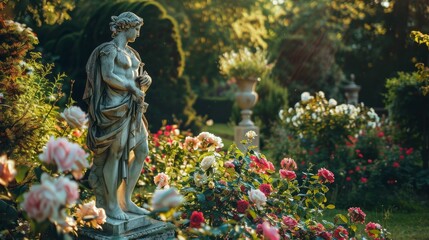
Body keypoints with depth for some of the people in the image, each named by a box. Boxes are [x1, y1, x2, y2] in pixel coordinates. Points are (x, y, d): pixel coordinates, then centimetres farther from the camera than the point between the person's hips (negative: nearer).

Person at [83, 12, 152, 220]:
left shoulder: (130, 52, 19)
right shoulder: (109, 48, -7)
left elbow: (139, 78, 21)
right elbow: (107, 76, -19)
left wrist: (145, 79, -2)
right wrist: (132, 87, -14)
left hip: (131, 109, 9)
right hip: (115, 107, -9)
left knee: (142, 151, 8)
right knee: (115, 155, -3)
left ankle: (126, 201, 15)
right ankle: (111, 205, 8)